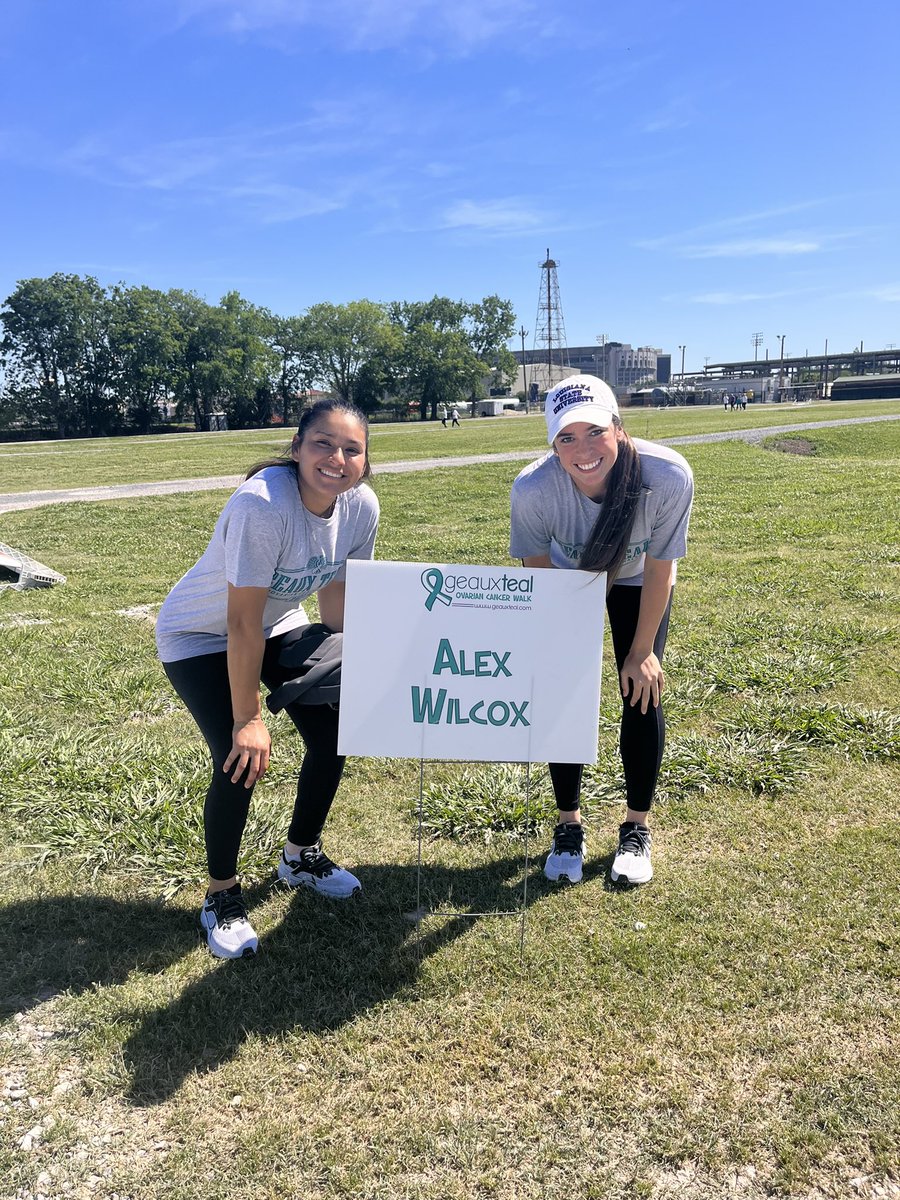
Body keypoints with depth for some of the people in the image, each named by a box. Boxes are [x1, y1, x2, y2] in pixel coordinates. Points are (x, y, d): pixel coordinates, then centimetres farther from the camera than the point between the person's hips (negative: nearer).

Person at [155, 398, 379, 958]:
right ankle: (222, 892, 11)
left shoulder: (361, 506, -18)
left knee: (333, 733, 0)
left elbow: (336, 597, -5)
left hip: (278, 625, 6)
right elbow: (242, 623, -31)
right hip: (200, 635, -6)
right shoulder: (263, 505, -36)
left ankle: (303, 855, 28)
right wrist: (248, 719, -25)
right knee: (242, 759, -16)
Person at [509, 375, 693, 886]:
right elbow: (537, 574, -19)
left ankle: (637, 828, 14)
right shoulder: (533, 488, -37)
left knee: (643, 695, -6)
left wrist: (643, 650, -13)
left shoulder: (669, 476, -38)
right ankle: (569, 825, 15)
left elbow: (659, 567, -21)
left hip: (637, 583, 0)